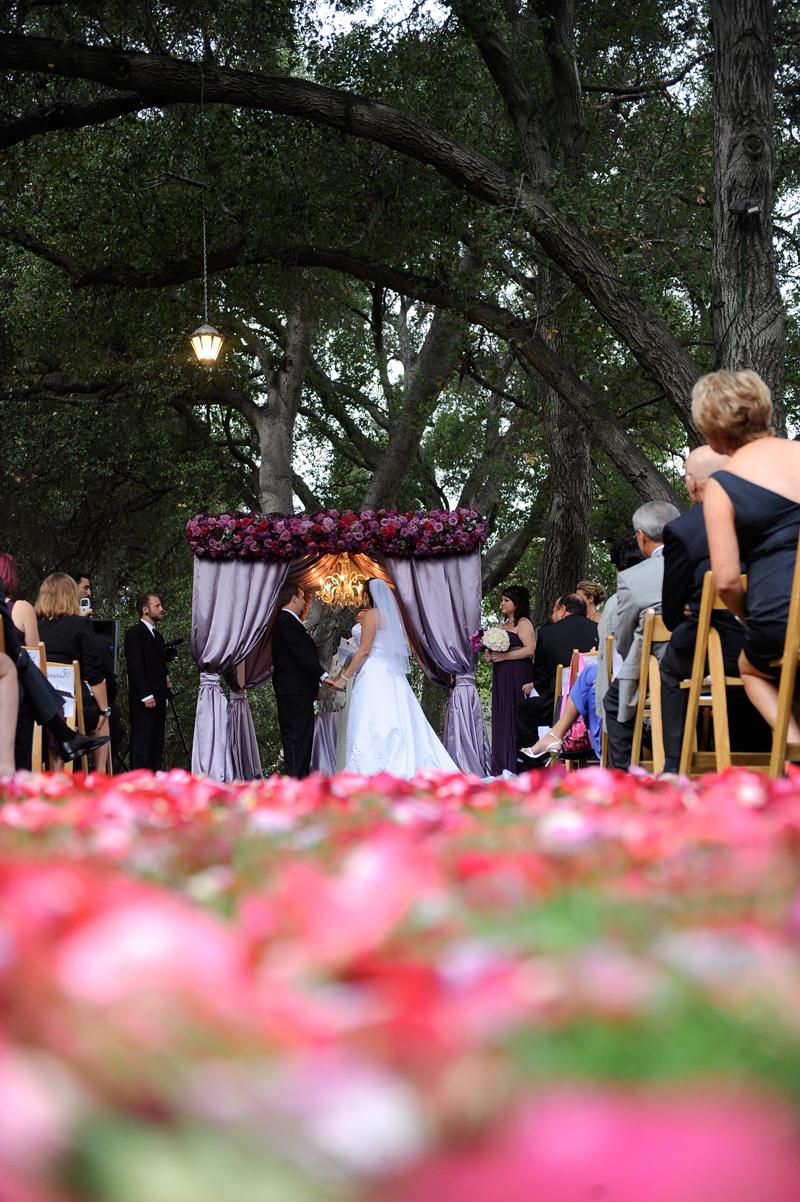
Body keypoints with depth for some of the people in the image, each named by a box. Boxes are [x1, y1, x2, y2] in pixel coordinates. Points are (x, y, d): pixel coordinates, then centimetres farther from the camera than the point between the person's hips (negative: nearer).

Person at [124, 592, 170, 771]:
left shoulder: (157, 635, 21)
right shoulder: (134, 633, -6)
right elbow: (135, 667, -14)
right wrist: (146, 696, -18)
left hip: (158, 700, 9)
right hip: (143, 701, -9)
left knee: (156, 745, 6)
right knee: (141, 743, -9)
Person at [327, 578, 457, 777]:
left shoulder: (372, 614, -6)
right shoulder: (390, 616, 19)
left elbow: (364, 650, -12)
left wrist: (344, 678, -9)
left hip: (373, 677, -9)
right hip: (390, 676, 9)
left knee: (369, 733, -12)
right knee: (395, 730, 5)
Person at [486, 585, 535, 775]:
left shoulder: (523, 623, -4)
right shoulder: (503, 625, 20)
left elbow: (530, 649, -16)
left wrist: (504, 656, -14)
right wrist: (490, 656, 5)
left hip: (518, 675, -8)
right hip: (501, 679, 8)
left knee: (515, 718, -10)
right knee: (501, 719, 4)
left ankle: (517, 766, -10)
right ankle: (502, 767, 4)